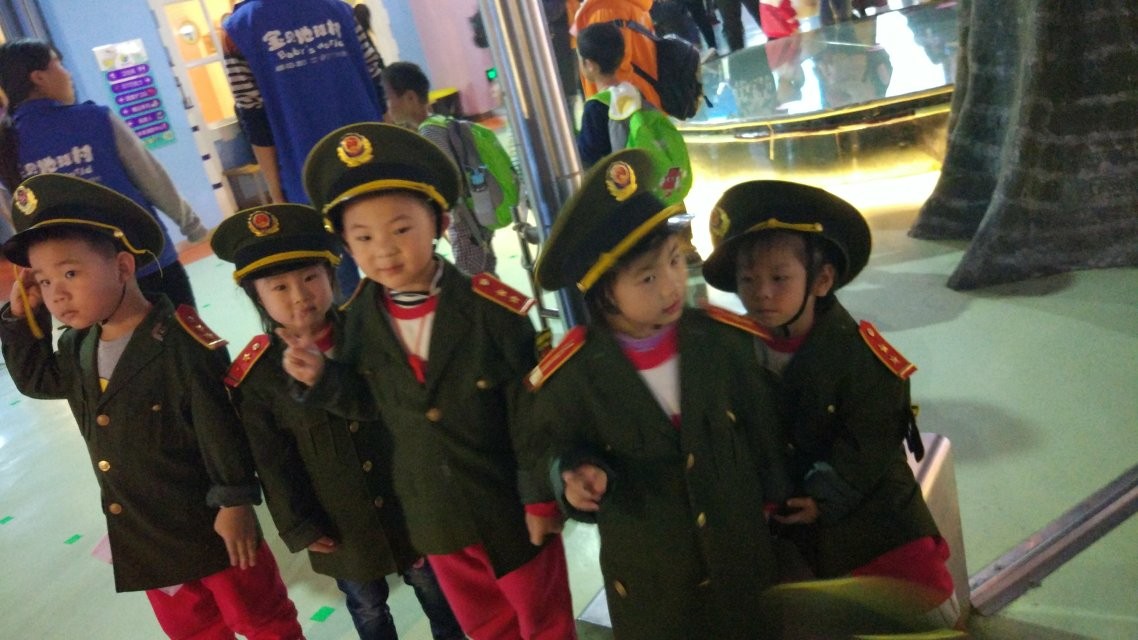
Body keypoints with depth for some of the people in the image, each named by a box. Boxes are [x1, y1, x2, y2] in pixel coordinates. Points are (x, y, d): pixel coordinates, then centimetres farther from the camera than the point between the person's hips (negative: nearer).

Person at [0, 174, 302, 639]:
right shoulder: (78, 346, 1)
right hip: (140, 534, 7)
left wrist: (235, 501, -17)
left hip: (211, 519, -7)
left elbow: (220, 426, -21)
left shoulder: (180, 341, -24)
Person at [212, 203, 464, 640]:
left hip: (409, 501, 1)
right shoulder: (256, 375, -15)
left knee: (432, 586, 21)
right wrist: (300, 528, -5)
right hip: (342, 524, 0)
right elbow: (272, 462, -8)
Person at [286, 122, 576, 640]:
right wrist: (323, 379, -13)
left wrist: (541, 497, -13)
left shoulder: (493, 309, -23)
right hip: (434, 514, 5)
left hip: (508, 504, -4)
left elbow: (530, 412, -17)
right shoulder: (361, 319, -9)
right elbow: (378, 404, 3)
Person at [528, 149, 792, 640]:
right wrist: (580, 476, -25)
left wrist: (772, 503, 9)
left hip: (743, 559, 2)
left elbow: (764, 429, -1)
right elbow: (562, 450, -4)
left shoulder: (726, 339, -15)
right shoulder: (571, 376, -20)